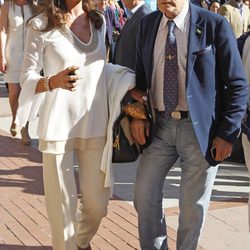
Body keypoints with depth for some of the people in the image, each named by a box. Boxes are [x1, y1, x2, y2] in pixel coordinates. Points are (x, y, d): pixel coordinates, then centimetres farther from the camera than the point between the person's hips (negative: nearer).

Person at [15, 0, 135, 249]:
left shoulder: (98, 21, 7)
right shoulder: (41, 24, -7)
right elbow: (26, 78, -7)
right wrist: (54, 81, -27)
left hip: (95, 124, 4)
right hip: (57, 126, -4)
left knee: (97, 200, 10)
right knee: (62, 203, 2)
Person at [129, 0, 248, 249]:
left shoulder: (214, 25, -11)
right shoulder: (147, 24, 3)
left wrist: (227, 133, -12)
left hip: (200, 128, -4)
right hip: (159, 125, 4)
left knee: (193, 205, 9)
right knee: (144, 195, 11)